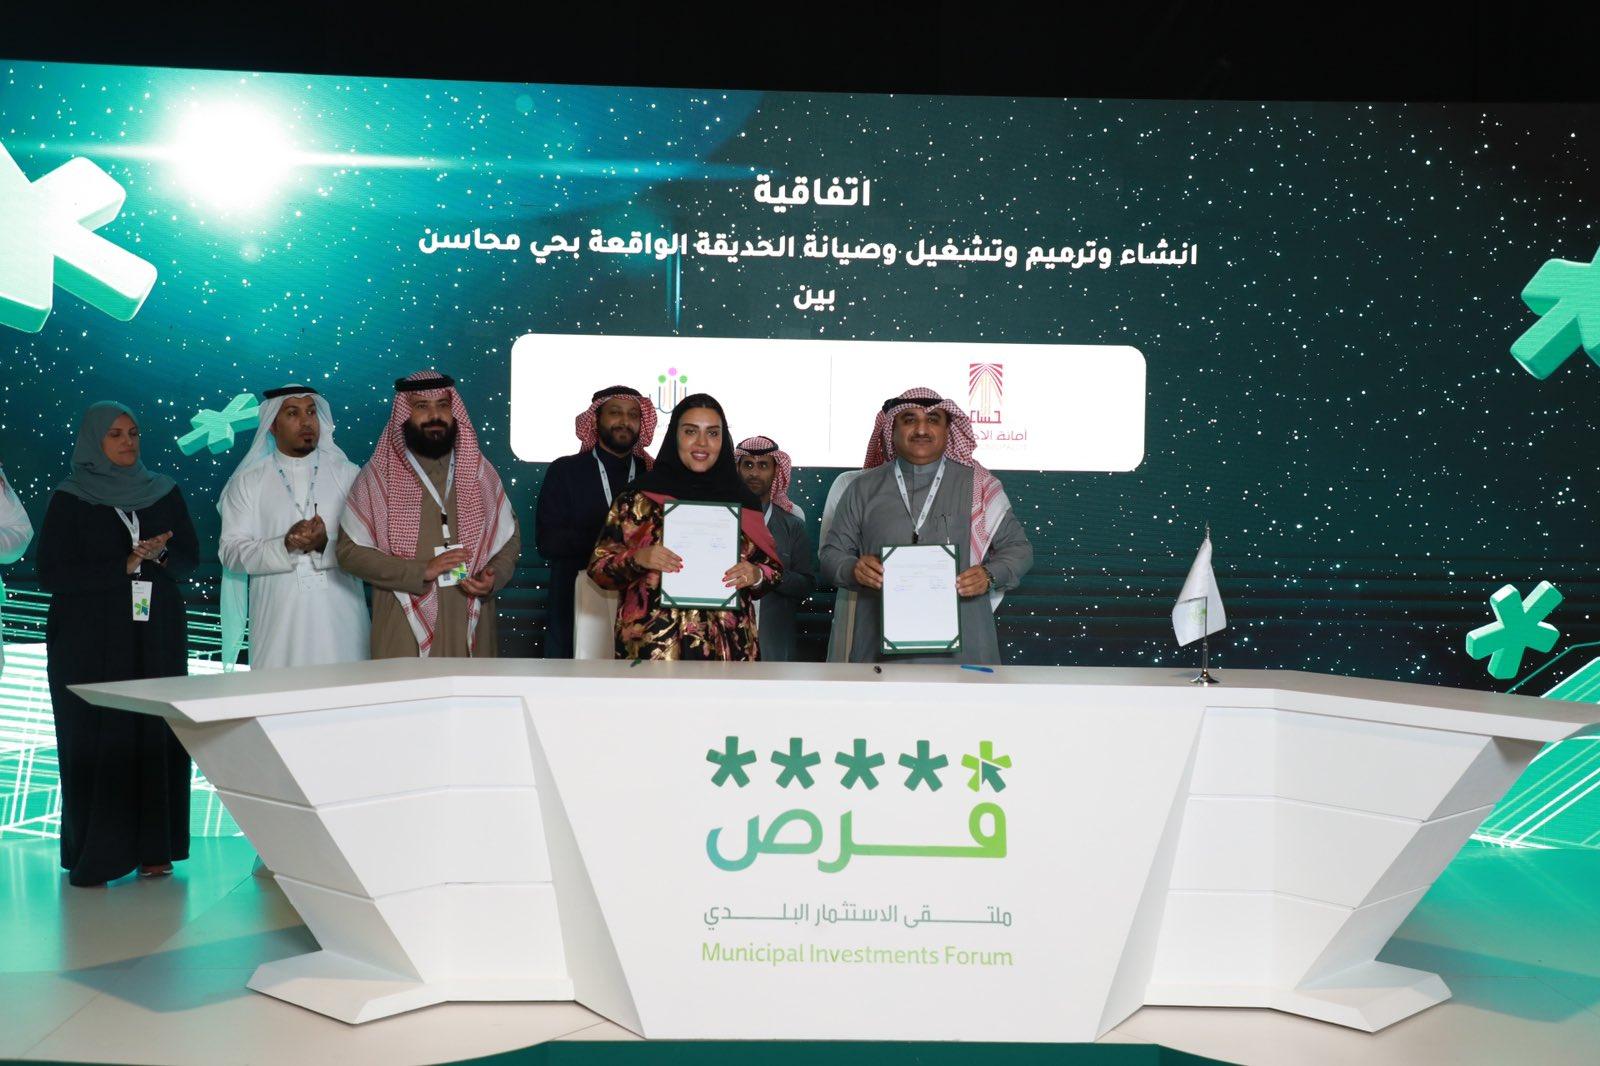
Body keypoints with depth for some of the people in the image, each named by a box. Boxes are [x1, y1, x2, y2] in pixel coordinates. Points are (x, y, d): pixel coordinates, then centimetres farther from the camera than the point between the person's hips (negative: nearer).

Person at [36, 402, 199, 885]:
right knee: (95, 740, -4)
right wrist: (123, 566, -15)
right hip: (90, 639, -3)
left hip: (157, 633, 3)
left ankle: (152, 847, 5)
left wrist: (161, 555, -13)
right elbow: (51, 574, -6)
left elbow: (190, 555, 9)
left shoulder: (164, 492, 10)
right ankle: (93, 853, 3)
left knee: (155, 734, -1)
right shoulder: (69, 500, 1)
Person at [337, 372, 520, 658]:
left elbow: (510, 539, 14)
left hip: (471, 627, 3)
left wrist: (493, 577, -8)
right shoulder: (378, 476, 0)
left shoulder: (480, 472, 8)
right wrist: (421, 571, -15)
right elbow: (350, 551, -5)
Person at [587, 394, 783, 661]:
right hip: (653, 645, -2)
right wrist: (636, 558, -18)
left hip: (727, 647, 2)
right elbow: (598, 565, 1)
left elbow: (773, 569, 12)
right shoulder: (640, 497, 1)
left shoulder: (742, 501, 8)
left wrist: (756, 575, -10)